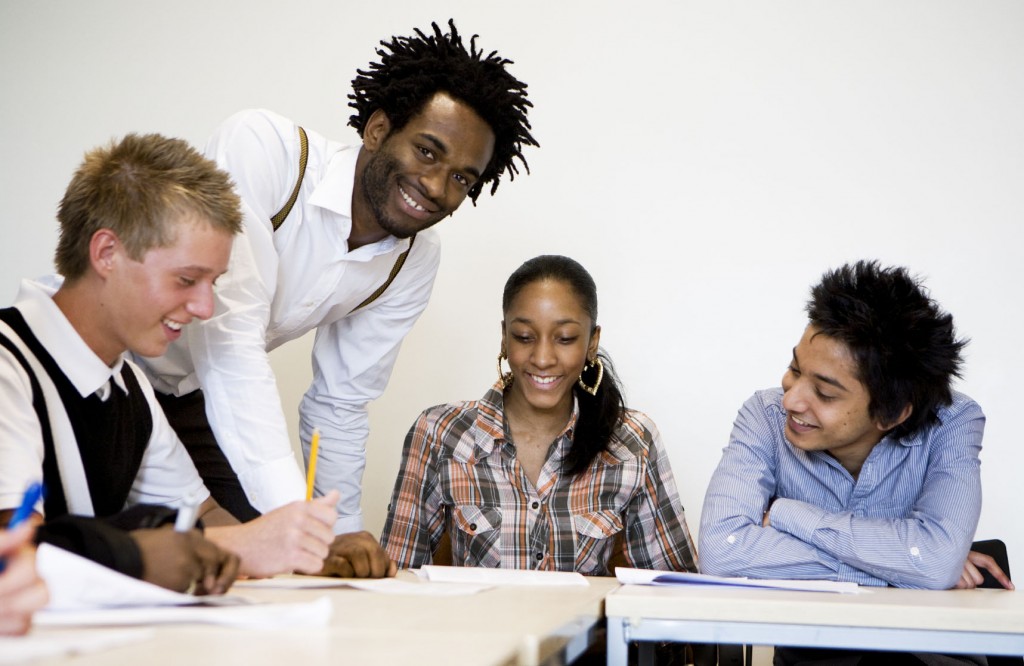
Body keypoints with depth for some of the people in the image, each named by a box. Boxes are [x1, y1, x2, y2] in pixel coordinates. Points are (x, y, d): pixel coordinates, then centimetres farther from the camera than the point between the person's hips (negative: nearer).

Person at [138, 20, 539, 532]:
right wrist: (293, 513, -43)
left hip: (194, 399, 6)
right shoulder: (260, 146, -28)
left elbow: (339, 405, 5)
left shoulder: (415, 261, -6)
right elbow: (228, 337, -36)